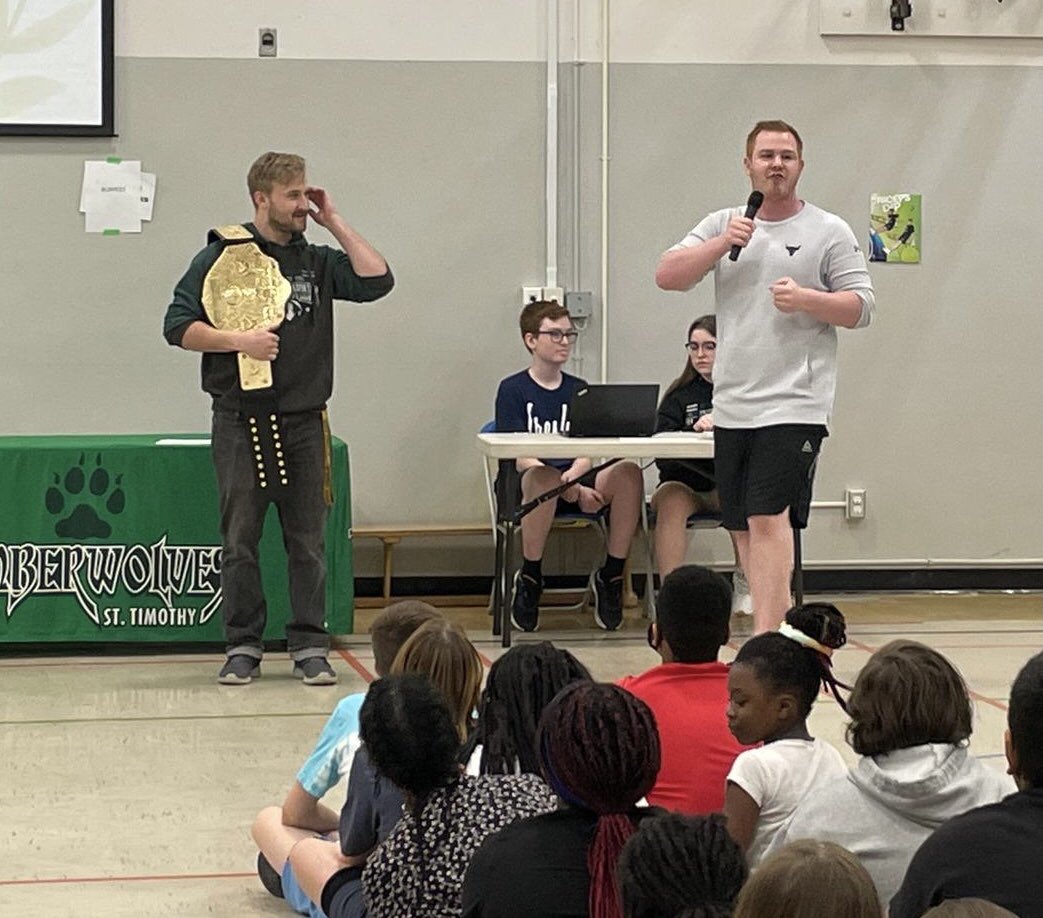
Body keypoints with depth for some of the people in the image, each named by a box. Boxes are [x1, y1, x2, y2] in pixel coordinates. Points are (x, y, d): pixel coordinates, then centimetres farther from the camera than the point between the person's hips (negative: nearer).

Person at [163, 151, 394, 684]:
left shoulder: (317, 262, 13)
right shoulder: (220, 256, 3)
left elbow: (377, 280, -1)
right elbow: (178, 326, 0)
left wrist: (334, 223, 3)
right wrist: (238, 341, -13)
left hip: (303, 420, 3)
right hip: (240, 419, -2)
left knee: (308, 541, 3)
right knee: (239, 540, 1)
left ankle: (310, 646, 8)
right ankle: (242, 646, 9)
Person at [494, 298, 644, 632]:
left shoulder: (579, 390, 17)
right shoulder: (512, 390, 4)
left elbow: (586, 456, 7)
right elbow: (520, 458, -7)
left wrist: (570, 478, -19)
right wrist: (572, 491, -20)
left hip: (579, 485, 4)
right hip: (525, 490, -4)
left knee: (628, 473, -27)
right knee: (543, 477, -40)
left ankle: (611, 577, -13)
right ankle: (529, 580, -22)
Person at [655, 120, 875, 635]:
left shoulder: (829, 233, 2)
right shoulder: (721, 225, 13)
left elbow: (860, 308, -2)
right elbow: (667, 276, 2)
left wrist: (805, 299, -18)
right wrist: (723, 244, -12)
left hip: (794, 405, -5)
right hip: (732, 407, 5)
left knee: (768, 519, -16)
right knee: (743, 528, 9)